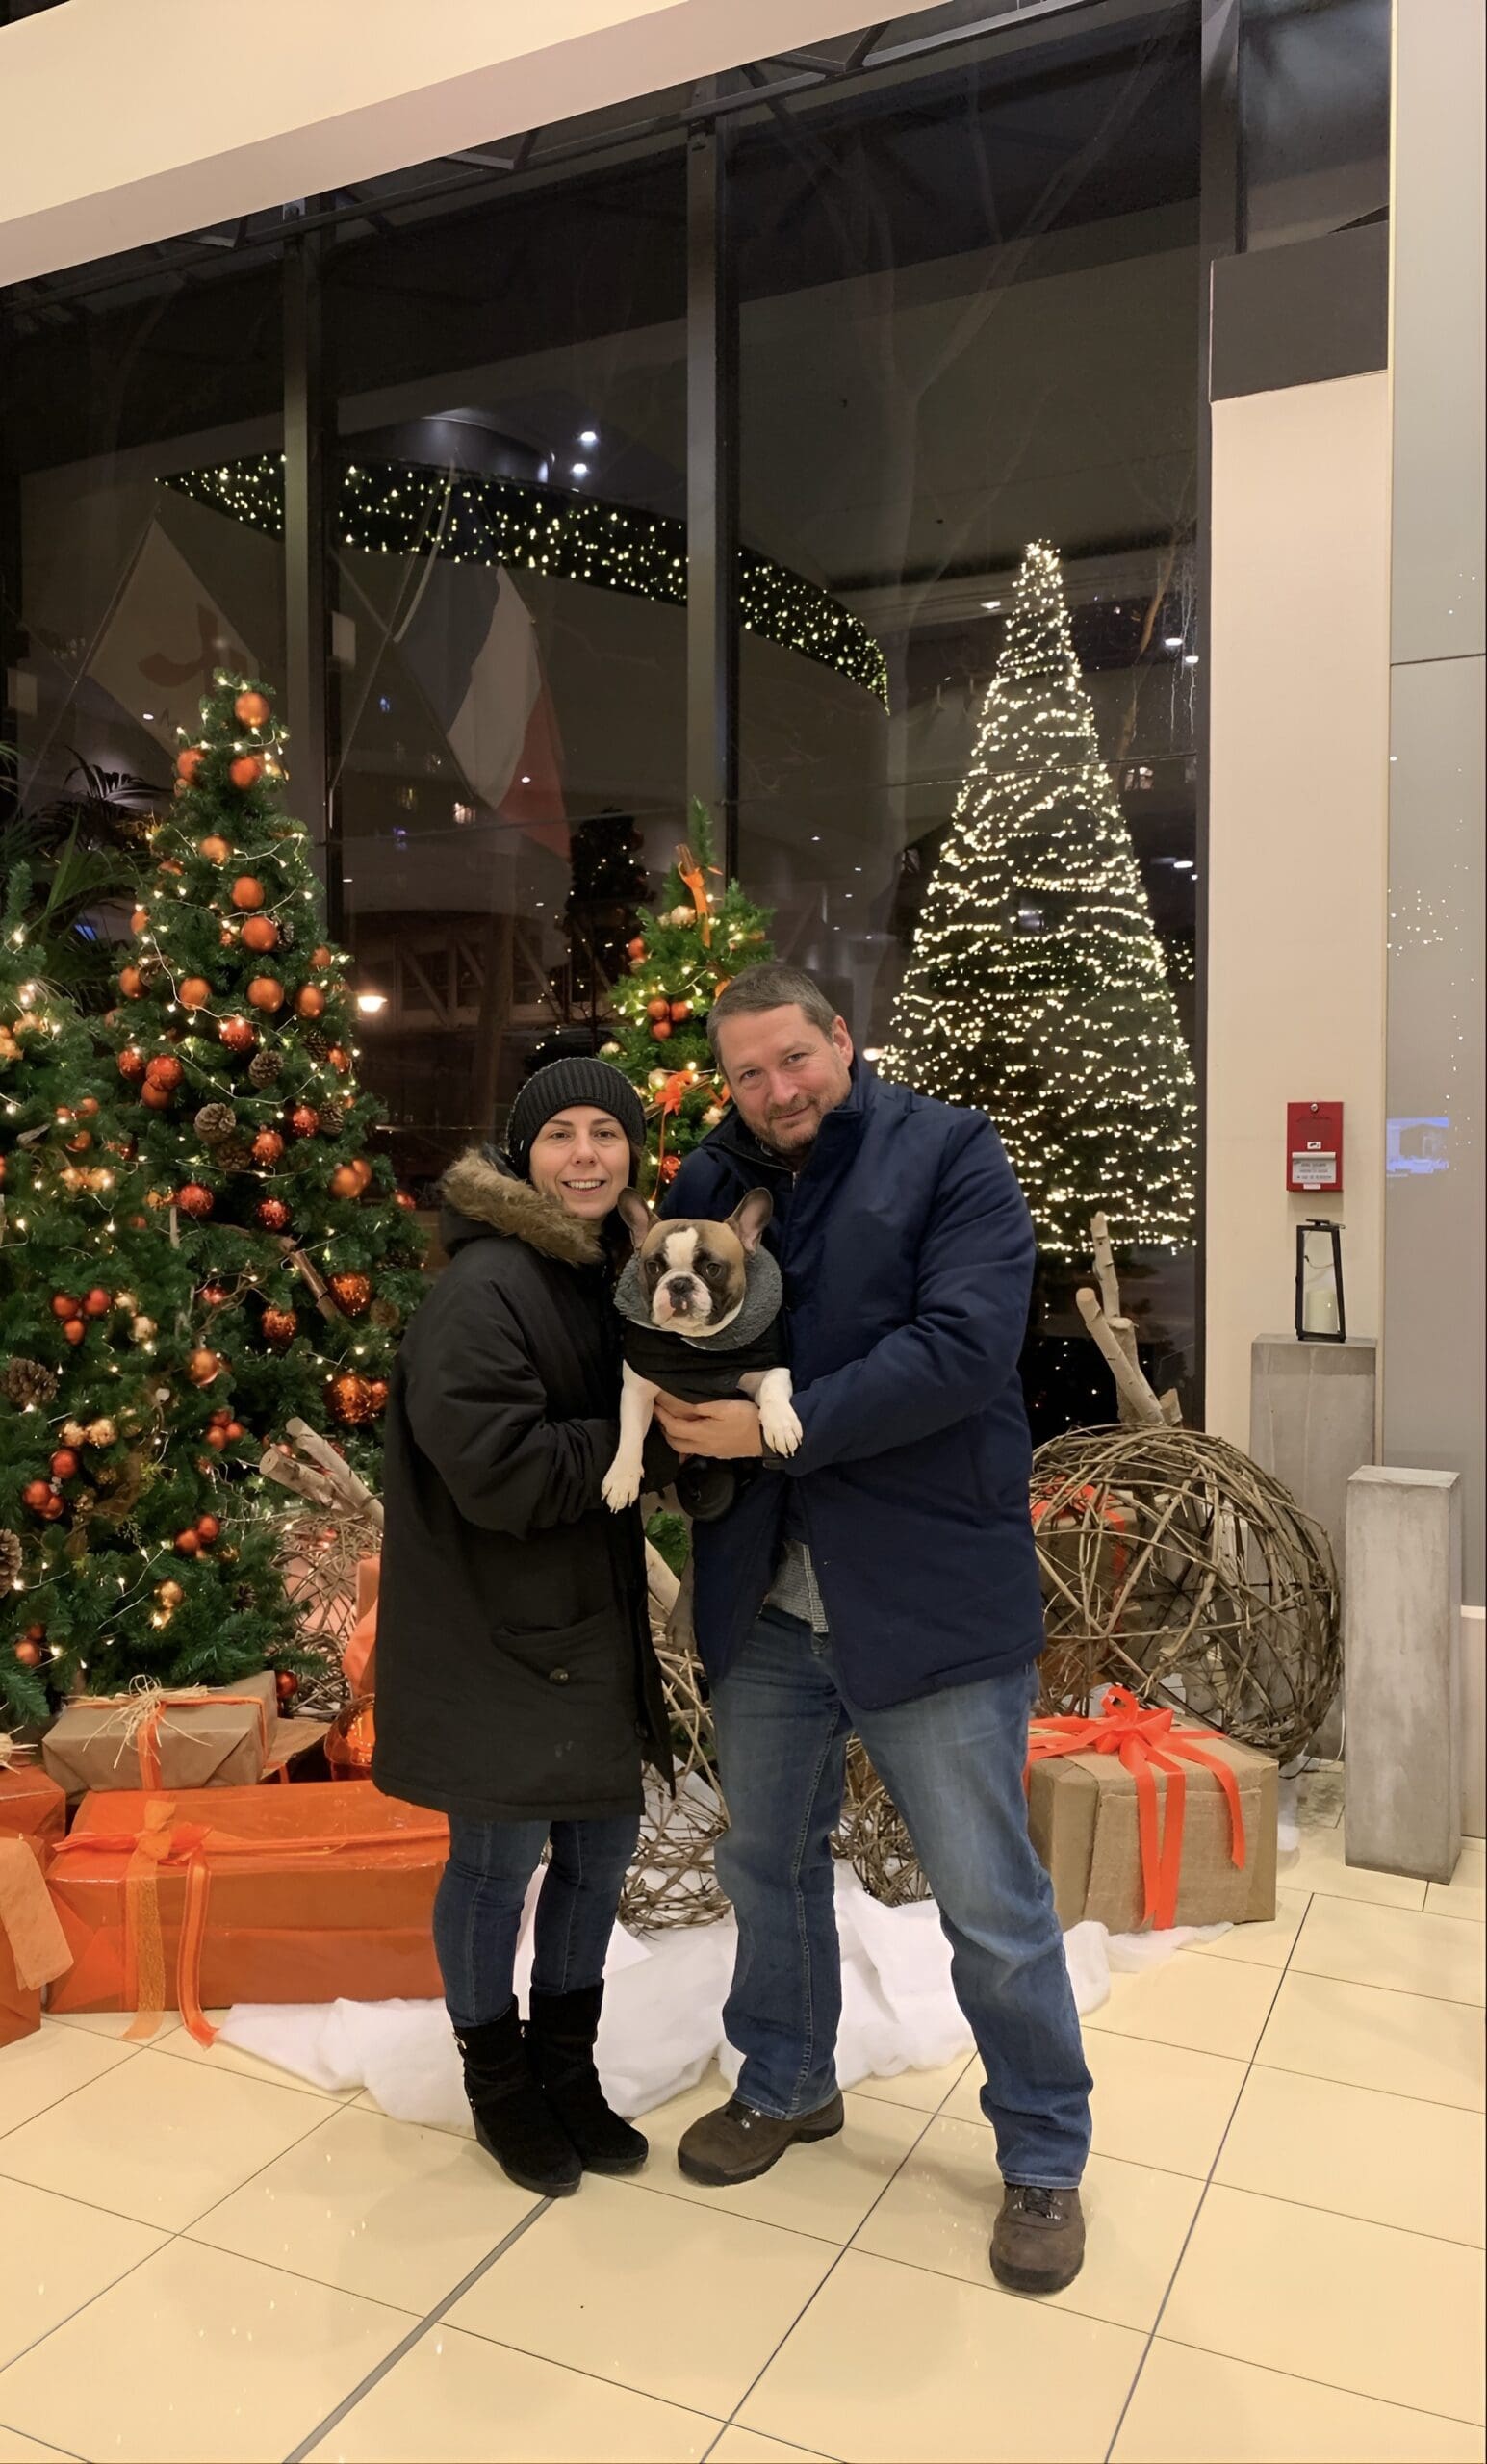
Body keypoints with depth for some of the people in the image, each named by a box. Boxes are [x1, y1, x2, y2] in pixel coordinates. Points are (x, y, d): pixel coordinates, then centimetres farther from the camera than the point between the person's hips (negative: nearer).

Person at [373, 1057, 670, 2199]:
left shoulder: (615, 1273, 8)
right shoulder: (483, 1291, -19)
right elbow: (497, 1472, -25)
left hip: (591, 1618, 8)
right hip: (492, 1629, -8)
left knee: (603, 1837, 16)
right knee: (500, 1855, 6)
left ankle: (565, 2065, 37)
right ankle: (497, 2082, 31)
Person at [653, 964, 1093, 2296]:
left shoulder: (946, 1151, -9)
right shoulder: (709, 1182, 6)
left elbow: (964, 1347, -21)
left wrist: (782, 1428, -22)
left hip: (930, 1598, -5)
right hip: (765, 1599, 5)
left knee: (994, 1907, 8)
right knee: (769, 1861, 22)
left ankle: (1045, 2157, 32)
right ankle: (787, 2085, 47)